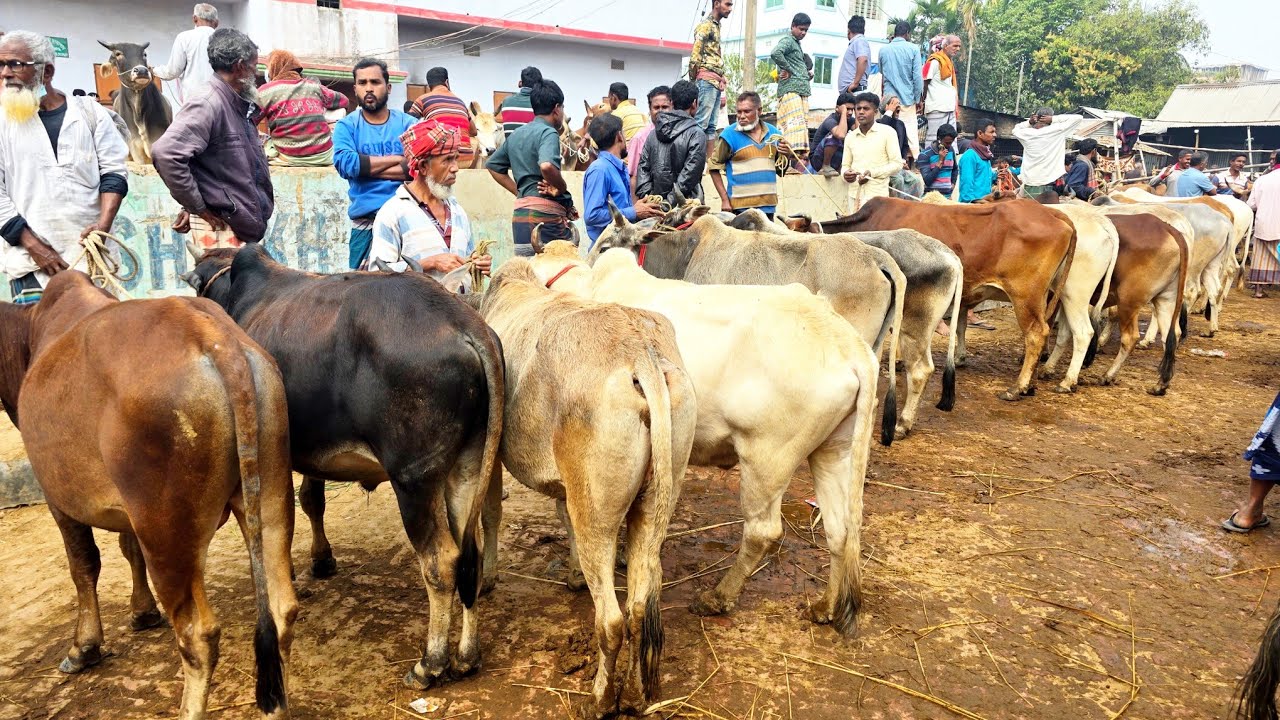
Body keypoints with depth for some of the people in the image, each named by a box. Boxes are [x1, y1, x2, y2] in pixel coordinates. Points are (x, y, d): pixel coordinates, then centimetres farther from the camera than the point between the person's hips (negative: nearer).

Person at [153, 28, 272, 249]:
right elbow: (165, 153, -26)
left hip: (241, 226, 9)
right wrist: (198, 208, -18)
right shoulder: (207, 106, -15)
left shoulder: (239, 109, 13)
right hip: (219, 227, -9)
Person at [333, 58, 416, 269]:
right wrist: (399, 158, -8)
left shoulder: (408, 124, 6)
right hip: (365, 224, 0)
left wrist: (365, 167, -9)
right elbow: (345, 163, -12)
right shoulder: (346, 126, 7)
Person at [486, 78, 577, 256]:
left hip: (519, 214, 8)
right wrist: (562, 188, -8)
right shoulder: (548, 132, -7)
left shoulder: (516, 134, 18)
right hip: (545, 214, -8)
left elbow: (492, 165, 28)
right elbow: (546, 165, -27)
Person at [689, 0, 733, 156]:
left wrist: (722, 77, 11)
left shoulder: (716, 25, 20)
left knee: (711, 125, 7)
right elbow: (695, 56, -13)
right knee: (701, 123, -13)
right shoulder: (705, 25, -7)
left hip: (716, 81, 9)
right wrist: (693, 82, -9)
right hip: (707, 80, -9)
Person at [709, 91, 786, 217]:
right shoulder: (730, 134, -4)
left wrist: (785, 154, -4)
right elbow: (715, 166, -4)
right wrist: (725, 199, -9)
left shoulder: (773, 132, 9)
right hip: (741, 207, -4)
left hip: (769, 206, 4)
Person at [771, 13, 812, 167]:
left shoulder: (797, 44, 24)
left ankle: (802, 154, 9)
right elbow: (775, 53, -25)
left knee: (803, 123, 7)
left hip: (802, 90, 10)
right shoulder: (787, 41, -4)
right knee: (795, 122, -18)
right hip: (791, 89, -10)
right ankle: (796, 155, -26)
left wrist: (807, 72, 16)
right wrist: (788, 70, -16)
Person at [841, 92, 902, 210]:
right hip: (854, 194, 4)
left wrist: (872, 173, -15)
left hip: (877, 193, -4)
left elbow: (897, 164, -2)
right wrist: (845, 174, -7)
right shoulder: (850, 137, 13)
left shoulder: (887, 132, 0)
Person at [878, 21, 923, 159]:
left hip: (889, 97, 2)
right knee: (911, 131, 2)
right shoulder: (913, 49, -6)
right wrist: (918, 98, 1)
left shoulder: (883, 49, 4)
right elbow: (918, 76, -8)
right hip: (907, 97, -2)